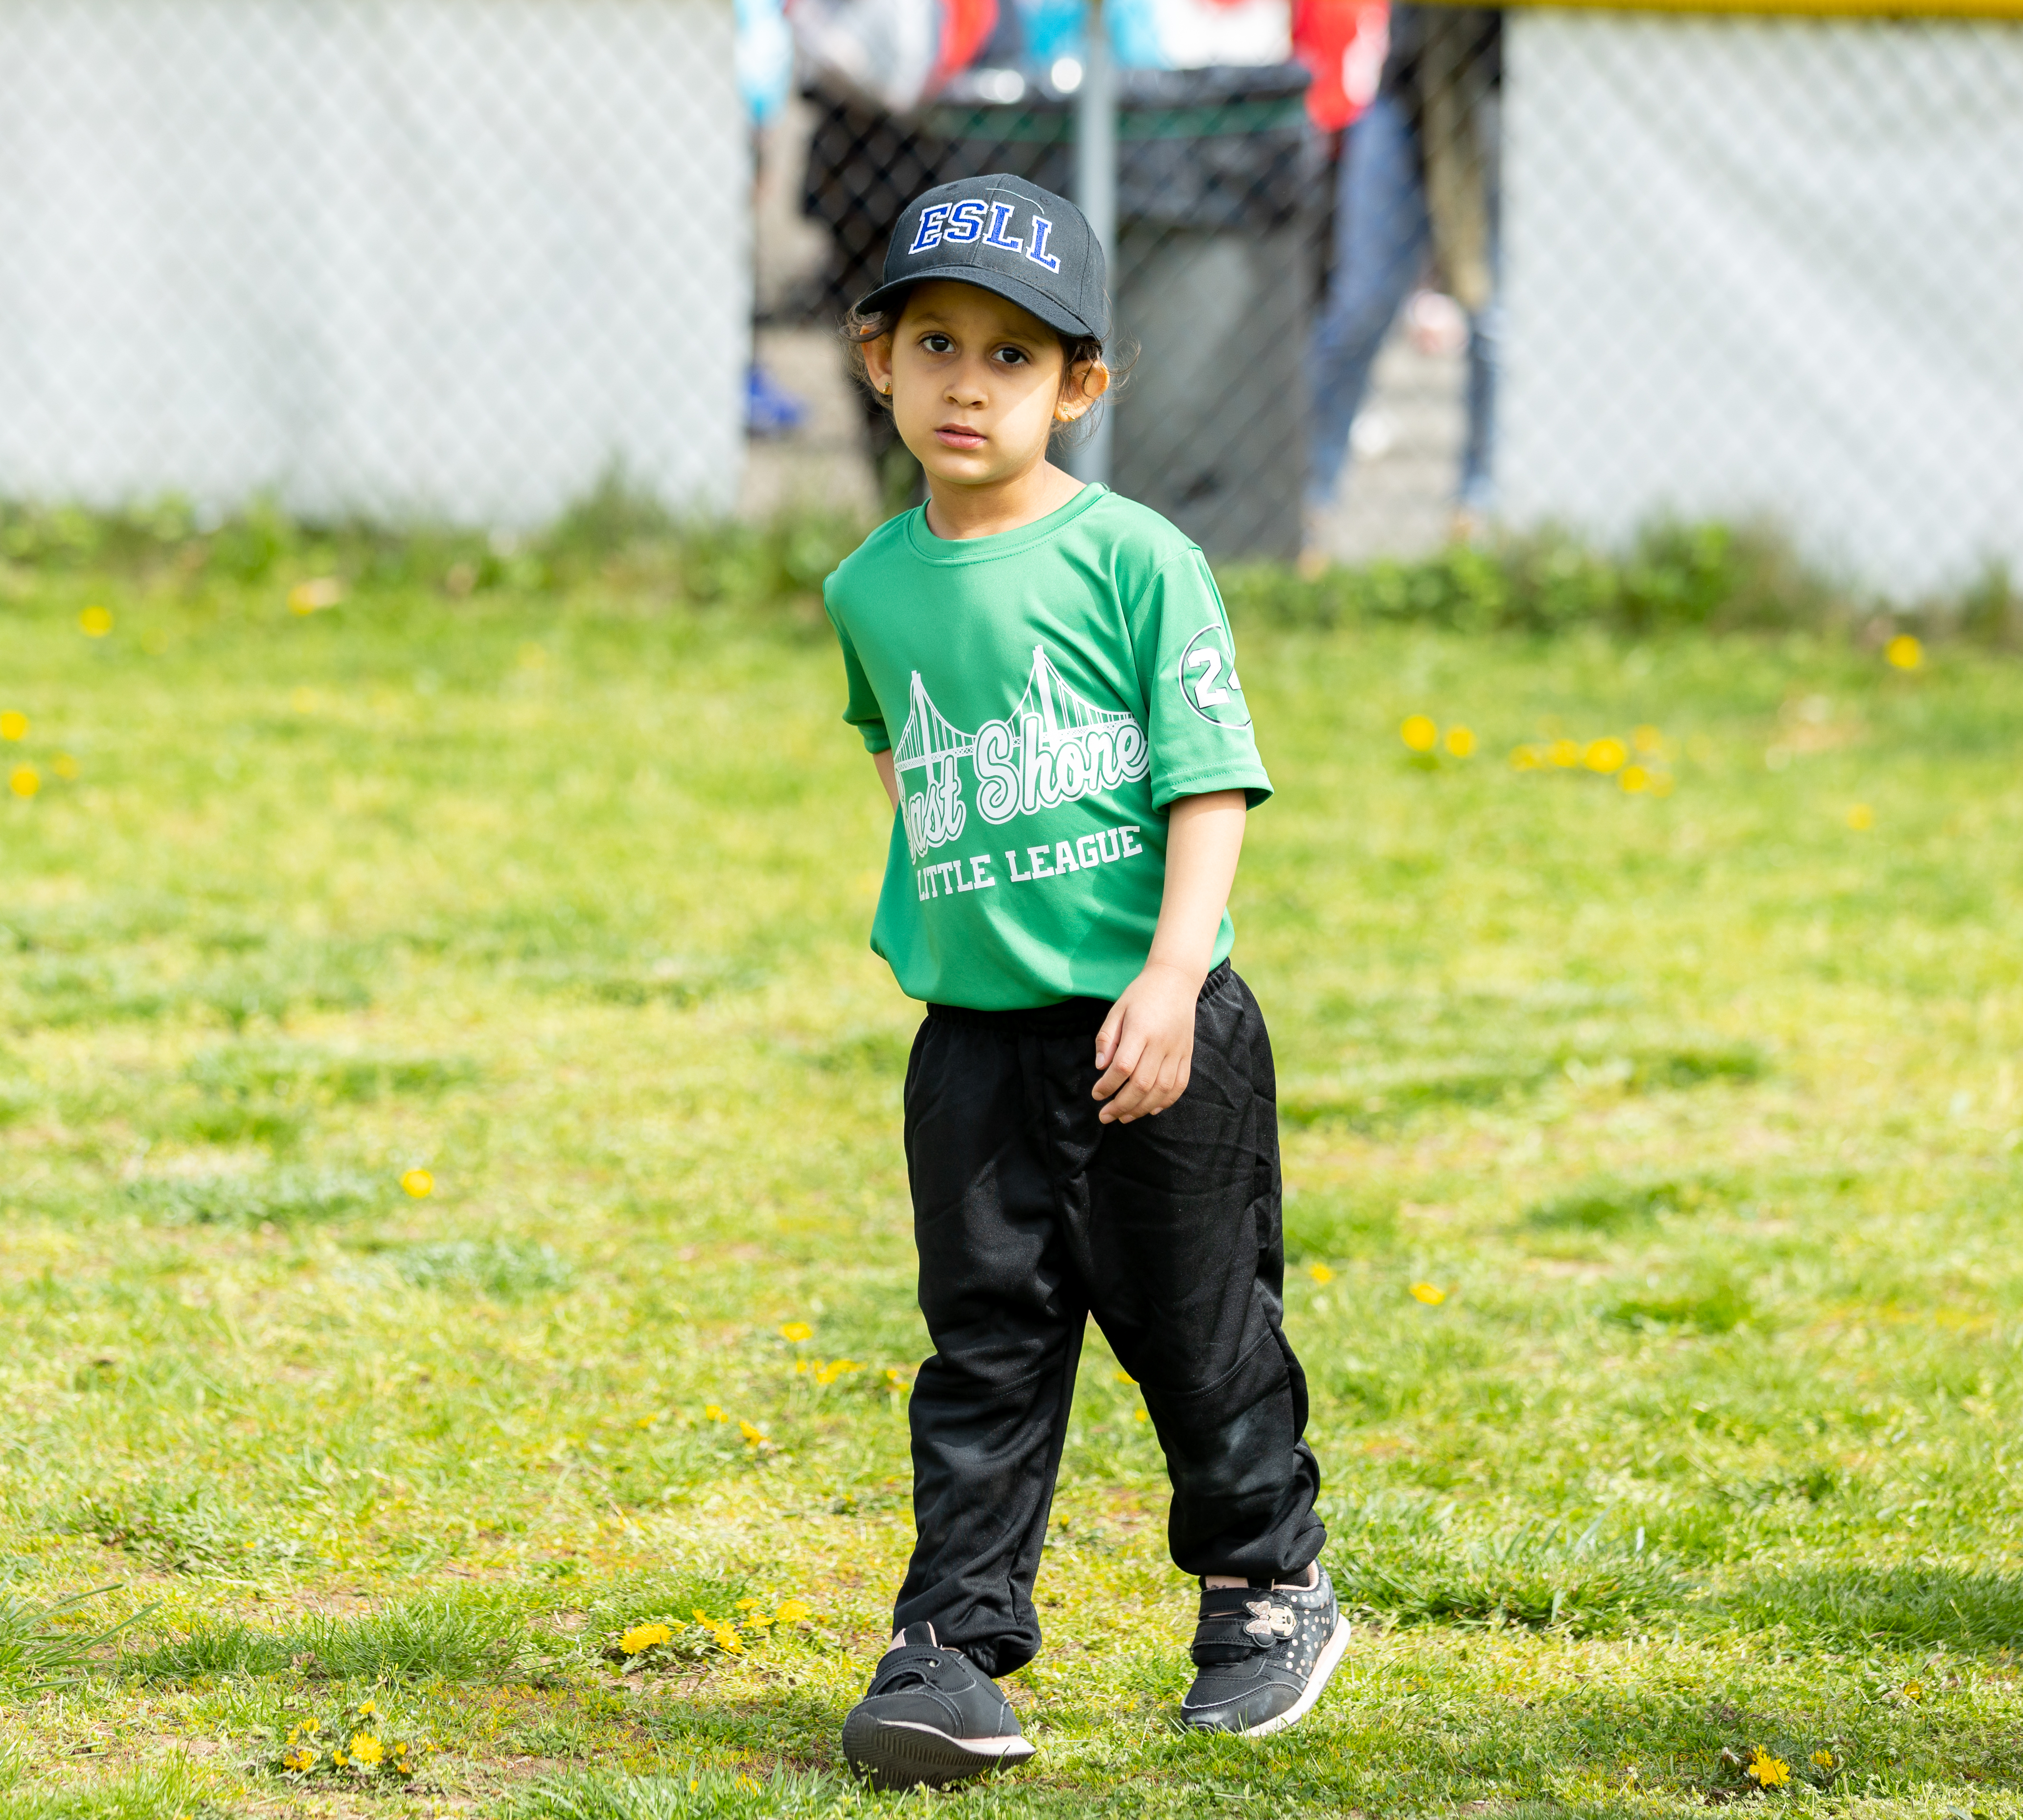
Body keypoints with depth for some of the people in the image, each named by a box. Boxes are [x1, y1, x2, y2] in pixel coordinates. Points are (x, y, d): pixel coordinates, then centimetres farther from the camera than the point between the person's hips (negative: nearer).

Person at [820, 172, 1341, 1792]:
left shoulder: (1135, 560, -9)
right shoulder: (874, 588, 7)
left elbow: (1212, 780, -11)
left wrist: (1171, 972, -19)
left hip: (1155, 1027, -3)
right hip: (975, 1036, 3)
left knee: (1195, 1322, 8)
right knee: (986, 1336, 0)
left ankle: (1268, 1582, 28)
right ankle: (958, 1640, 1)